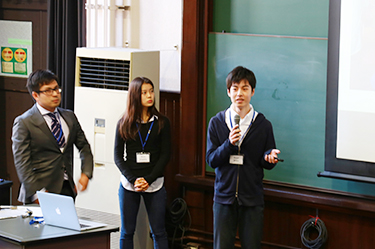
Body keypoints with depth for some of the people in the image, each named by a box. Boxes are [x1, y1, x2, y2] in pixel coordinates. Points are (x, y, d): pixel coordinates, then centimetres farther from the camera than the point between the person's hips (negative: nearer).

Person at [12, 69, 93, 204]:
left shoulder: (69, 117, 12)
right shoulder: (23, 123, -5)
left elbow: (84, 146, 21)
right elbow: (22, 163, -10)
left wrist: (86, 173, 4)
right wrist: (36, 193, -18)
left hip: (67, 189, 5)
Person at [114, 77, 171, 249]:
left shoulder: (161, 123, 4)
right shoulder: (124, 124, 5)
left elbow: (165, 155, 1)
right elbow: (118, 156, 3)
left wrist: (148, 180, -10)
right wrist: (133, 180, -11)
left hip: (154, 183, 0)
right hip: (129, 184, 1)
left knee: (158, 231, 0)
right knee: (127, 232, 5)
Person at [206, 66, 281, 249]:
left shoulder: (263, 125, 2)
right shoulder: (217, 123, 3)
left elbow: (266, 163, 6)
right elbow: (211, 160, -2)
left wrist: (269, 157, -17)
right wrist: (229, 144, -18)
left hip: (252, 199, 0)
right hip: (224, 196, 1)